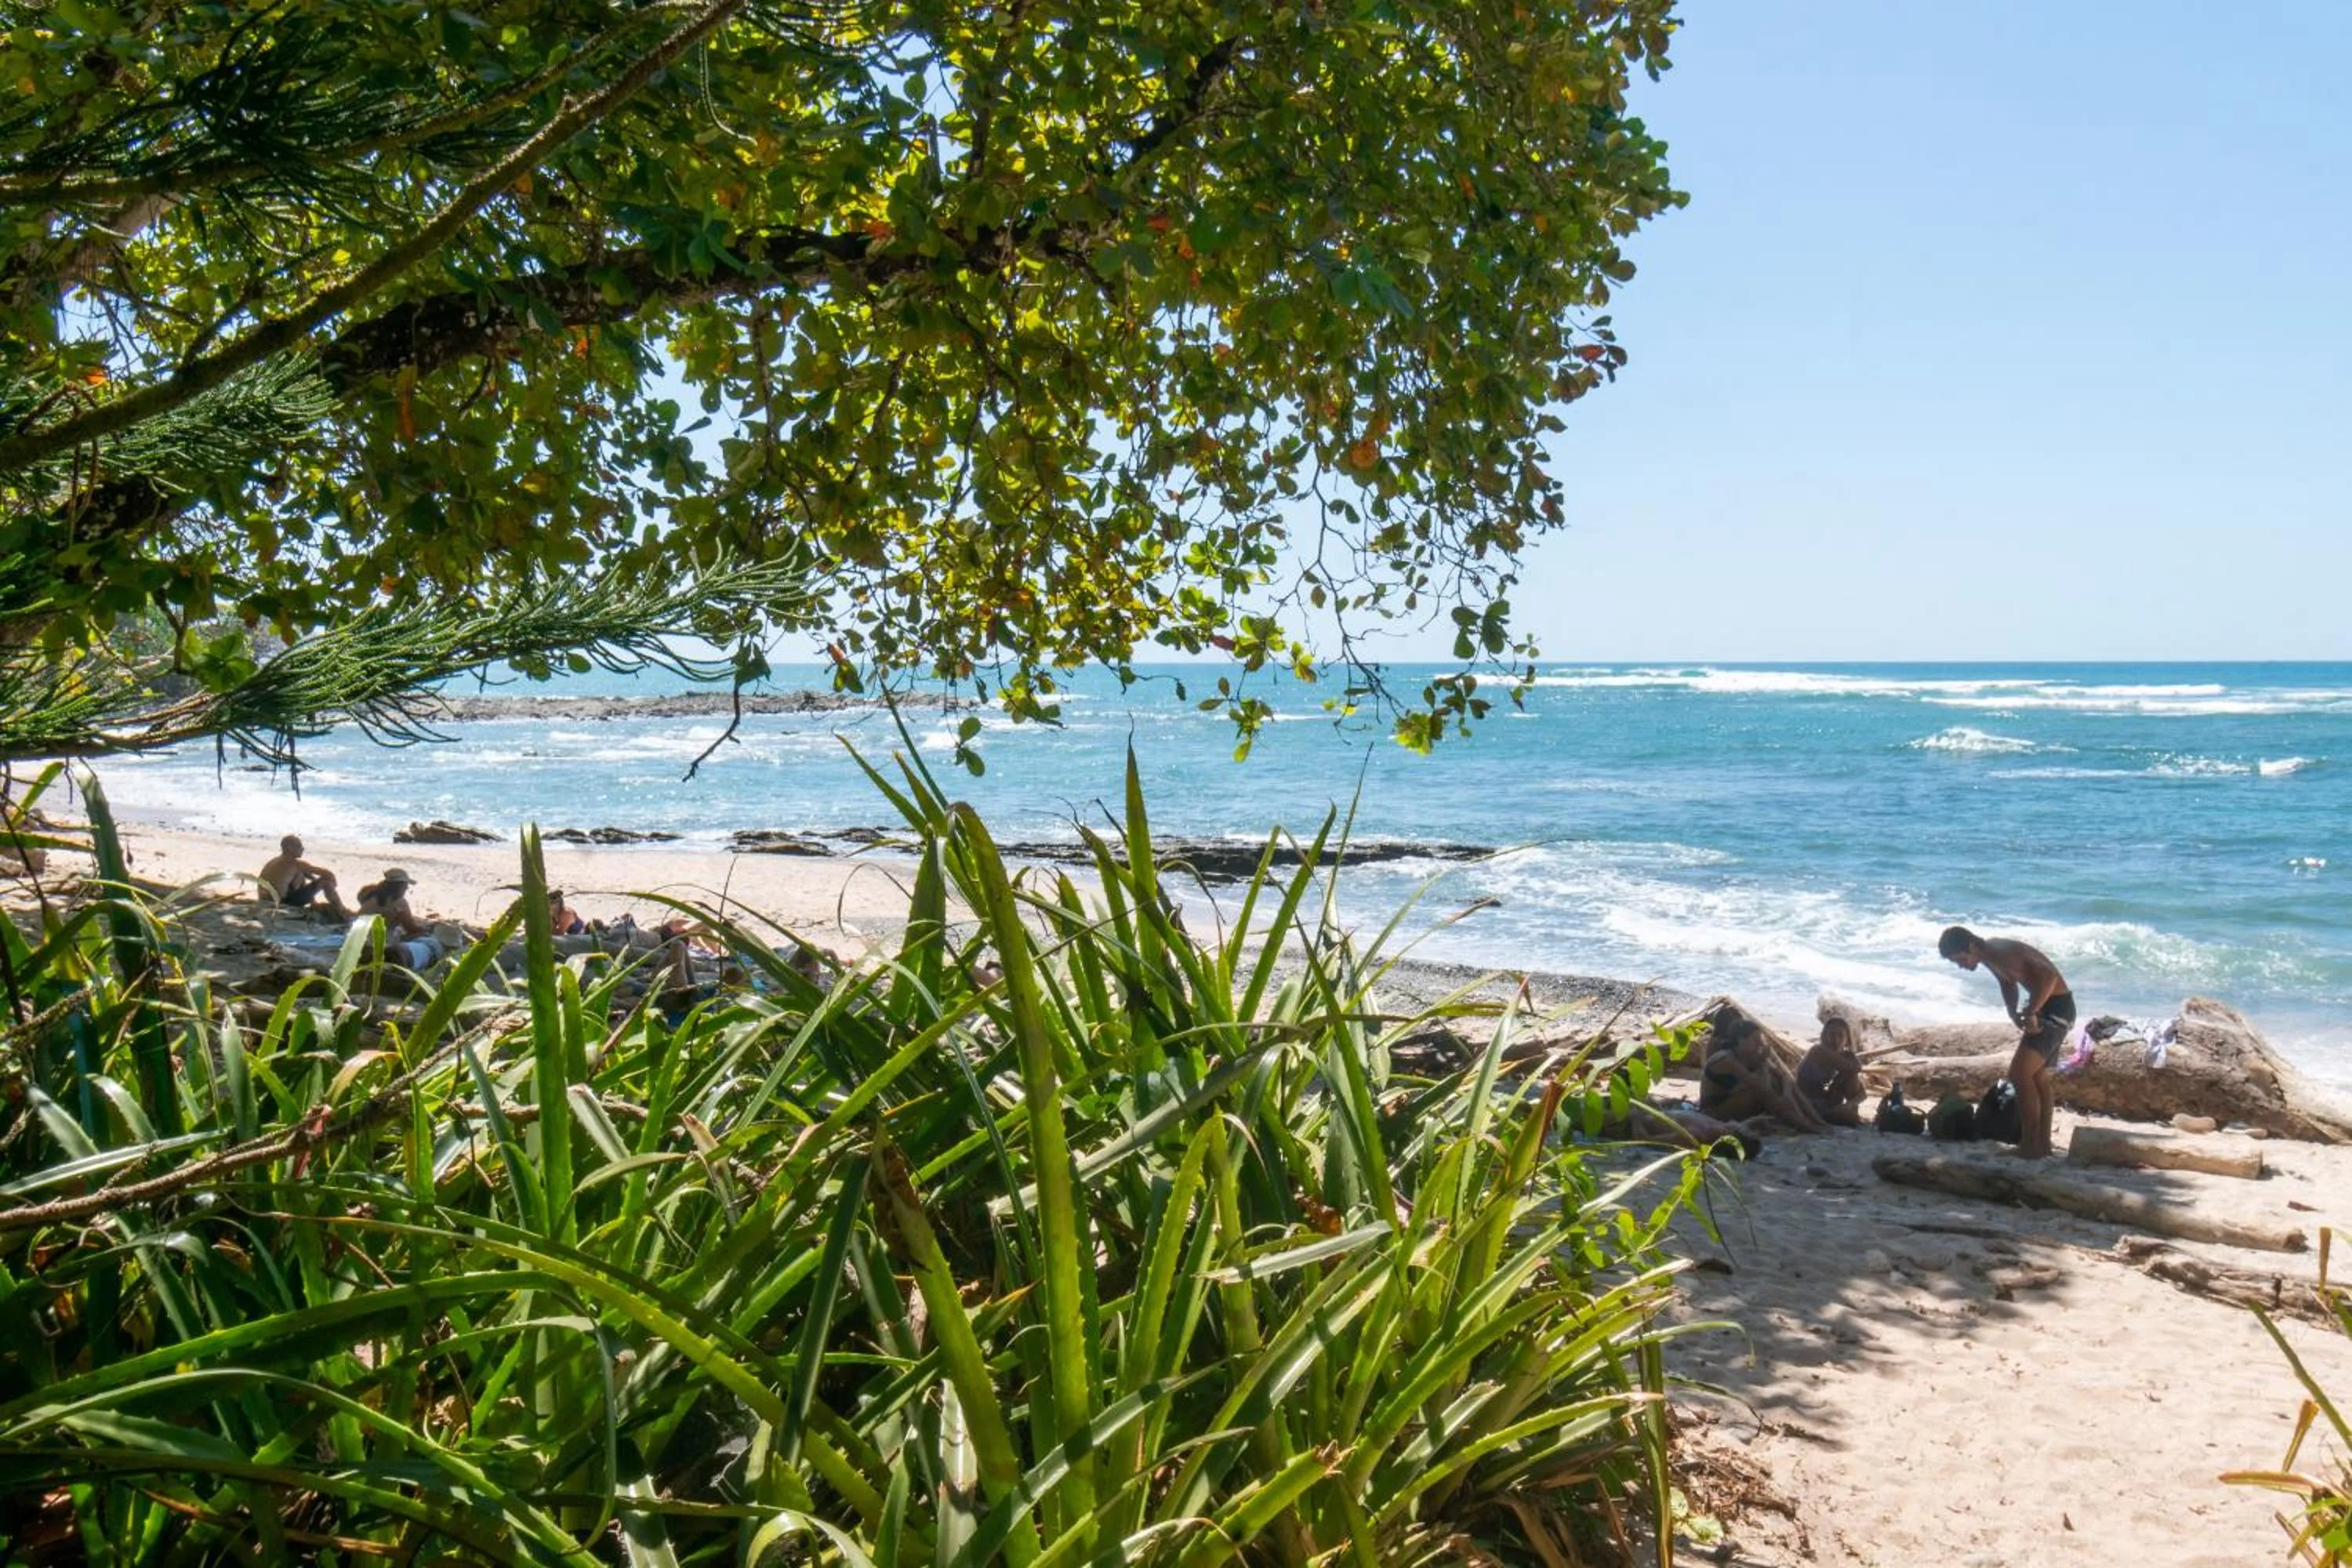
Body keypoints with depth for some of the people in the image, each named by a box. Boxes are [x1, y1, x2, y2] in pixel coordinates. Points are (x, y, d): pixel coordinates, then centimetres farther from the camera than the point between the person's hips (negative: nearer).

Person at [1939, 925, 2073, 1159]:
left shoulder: (2002, 955, -25)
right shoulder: (1990, 955, 6)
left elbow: (2049, 977, -35)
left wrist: (2030, 1013, -27)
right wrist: (2016, 1016, 5)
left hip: (2056, 1007, -10)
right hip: (2046, 1007, 10)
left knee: (2020, 1074, -12)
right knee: (2036, 1075, 16)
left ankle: (2031, 1146, -8)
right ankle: (2042, 1143, 22)